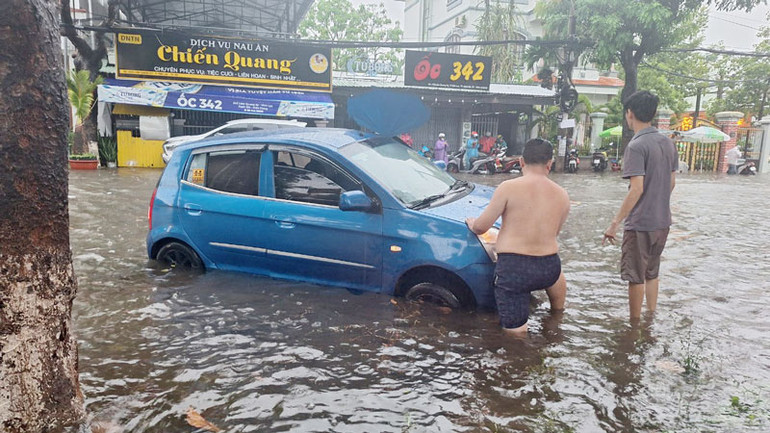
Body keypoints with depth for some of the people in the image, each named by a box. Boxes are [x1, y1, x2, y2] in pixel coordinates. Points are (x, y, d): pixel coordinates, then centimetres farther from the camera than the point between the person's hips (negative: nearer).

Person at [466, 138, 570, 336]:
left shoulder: (509, 187, -8)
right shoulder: (562, 195, 5)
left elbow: (481, 226, -5)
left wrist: (471, 224, 18)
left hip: (512, 268, -5)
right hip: (549, 267, 6)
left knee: (516, 332, 8)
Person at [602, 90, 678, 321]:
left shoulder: (636, 146, -18)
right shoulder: (668, 143, 6)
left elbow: (636, 189, -25)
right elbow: (672, 182, 13)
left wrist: (615, 223, -22)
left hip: (640, 224, -8)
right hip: (662, 221, 8)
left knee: (636, 278, 6)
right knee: (651, 273, 21)